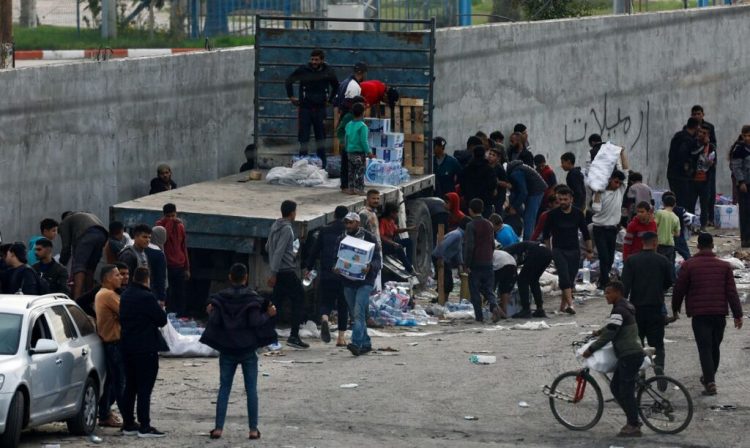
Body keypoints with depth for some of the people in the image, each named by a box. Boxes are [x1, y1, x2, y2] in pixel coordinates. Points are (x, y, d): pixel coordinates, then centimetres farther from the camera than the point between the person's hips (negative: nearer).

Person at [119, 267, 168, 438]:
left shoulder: (125, 296, 9)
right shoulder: (147, 297, -18)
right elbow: (162, 320, -12)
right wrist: (160, 310, 7)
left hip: (127, 347, 8)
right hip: (146, 349, -8)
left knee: (130, 387, 14)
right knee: (144, 388, -6)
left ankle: (128, 424, 17)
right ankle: (144, 427, -8)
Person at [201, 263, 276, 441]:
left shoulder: (220, 297, -3)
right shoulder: (251, 298, -9)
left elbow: (215, 321, -10)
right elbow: (255, 322, -16)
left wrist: (210, 312, 10)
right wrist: (268, 314, 0)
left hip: (227, 350, 2)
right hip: (248, 349, -2)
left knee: (224, 388, 7)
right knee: (251, 389, 4)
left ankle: (218, 428, 2)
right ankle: (253, 429, 3)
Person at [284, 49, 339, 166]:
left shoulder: (328, 72, 1)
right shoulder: (303, 70, -4)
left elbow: (336, 86, 21)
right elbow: (288, 81, 10)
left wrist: (330, 99, 16)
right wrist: (291, 97, 7)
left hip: (320, 109, 1)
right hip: (305, 108, -1)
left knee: (321, 139, 6)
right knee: (304, 139, -1)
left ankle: (322, 165, 12)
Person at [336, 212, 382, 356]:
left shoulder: (369, 238, -2)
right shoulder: (342, 239, 11)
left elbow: (378, 260, -4)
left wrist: (370, 267, -26)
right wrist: (336, 268, -8)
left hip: (365, 281, -5)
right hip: (348, 282, 5)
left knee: (358, 312, -19)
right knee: (355, 315, 10)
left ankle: (356, 343, -28)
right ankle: (365, 343, 20)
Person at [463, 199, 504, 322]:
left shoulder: (471, 226, -11)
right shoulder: (489, 225, 8)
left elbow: (469, 247, -16)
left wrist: (466, 264, -12)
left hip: (475, 264, -5)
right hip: (488, 263, 5)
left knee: (475, 290, 4)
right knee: (488, 289, 10)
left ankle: (479, 316, 2)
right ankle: (494, 306, -16)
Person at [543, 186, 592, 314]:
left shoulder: (578, 213, -1)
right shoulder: (553, 214, -6)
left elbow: (585, 233, 8)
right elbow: (546, 234, 6)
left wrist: (589, 250, 6)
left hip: (574, 250, 2)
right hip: (558, 250, -2)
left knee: (571, 278, 3)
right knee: (564, 276, -16)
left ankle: (563, 304, 17)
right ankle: (570, 304, -24)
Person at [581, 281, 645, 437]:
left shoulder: (619, 311, -17)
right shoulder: (625, 307, 15)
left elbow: (609, 334, -18)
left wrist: (591, 349, -11)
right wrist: (600, 332, 30)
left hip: (630, 356, -10)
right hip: (629, 355, 10)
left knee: (626, 391, -5)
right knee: (615, 387, 15)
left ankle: (633, 426, 0)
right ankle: (632, 421, 19)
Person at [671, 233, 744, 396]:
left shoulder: (688, 266, -4)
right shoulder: (724, 266, 3)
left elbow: (679, 289, 1)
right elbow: (732, 292, 1)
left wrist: (675, 309, 17)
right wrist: (737, 315, 4)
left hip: (699, 315, -3)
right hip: (719, 314, 3)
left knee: (705, 348, -5)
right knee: (715, 347, 19)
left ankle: (710, 382, -19)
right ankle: (709, 377, 35)